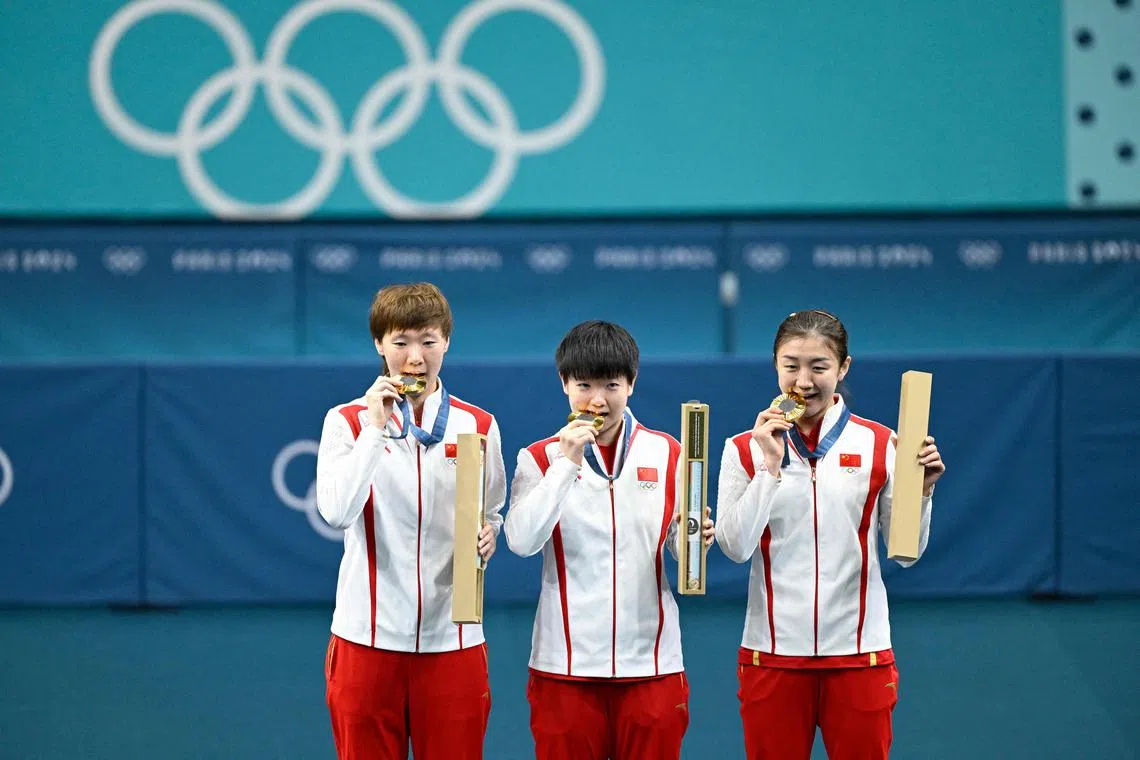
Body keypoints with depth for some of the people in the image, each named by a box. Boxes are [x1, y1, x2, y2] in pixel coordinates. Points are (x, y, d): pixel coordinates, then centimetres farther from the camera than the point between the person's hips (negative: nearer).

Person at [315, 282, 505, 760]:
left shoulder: (478, 426, 6)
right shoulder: (348, 421, 0)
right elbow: (335, 512, -15)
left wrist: (487, 536, -7)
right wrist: (376, 426, -17)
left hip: (452, 638, 1)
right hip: (369, 636, -1)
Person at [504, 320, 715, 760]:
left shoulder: (666, 454, 5)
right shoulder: (542, 457, 1)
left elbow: (679, 549, 8)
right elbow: (521, 541, -13)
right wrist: (567, 462, -16)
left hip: (650, 660, 1)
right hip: (566, 662, -1)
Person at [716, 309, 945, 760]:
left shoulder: (879, 445, 0)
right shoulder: (746, 449, 1)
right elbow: (736, 547, -9)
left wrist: (922, 489, -13)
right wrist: (769, 465, -13)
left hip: (859, 652, 0)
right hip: (773, 653, 0)